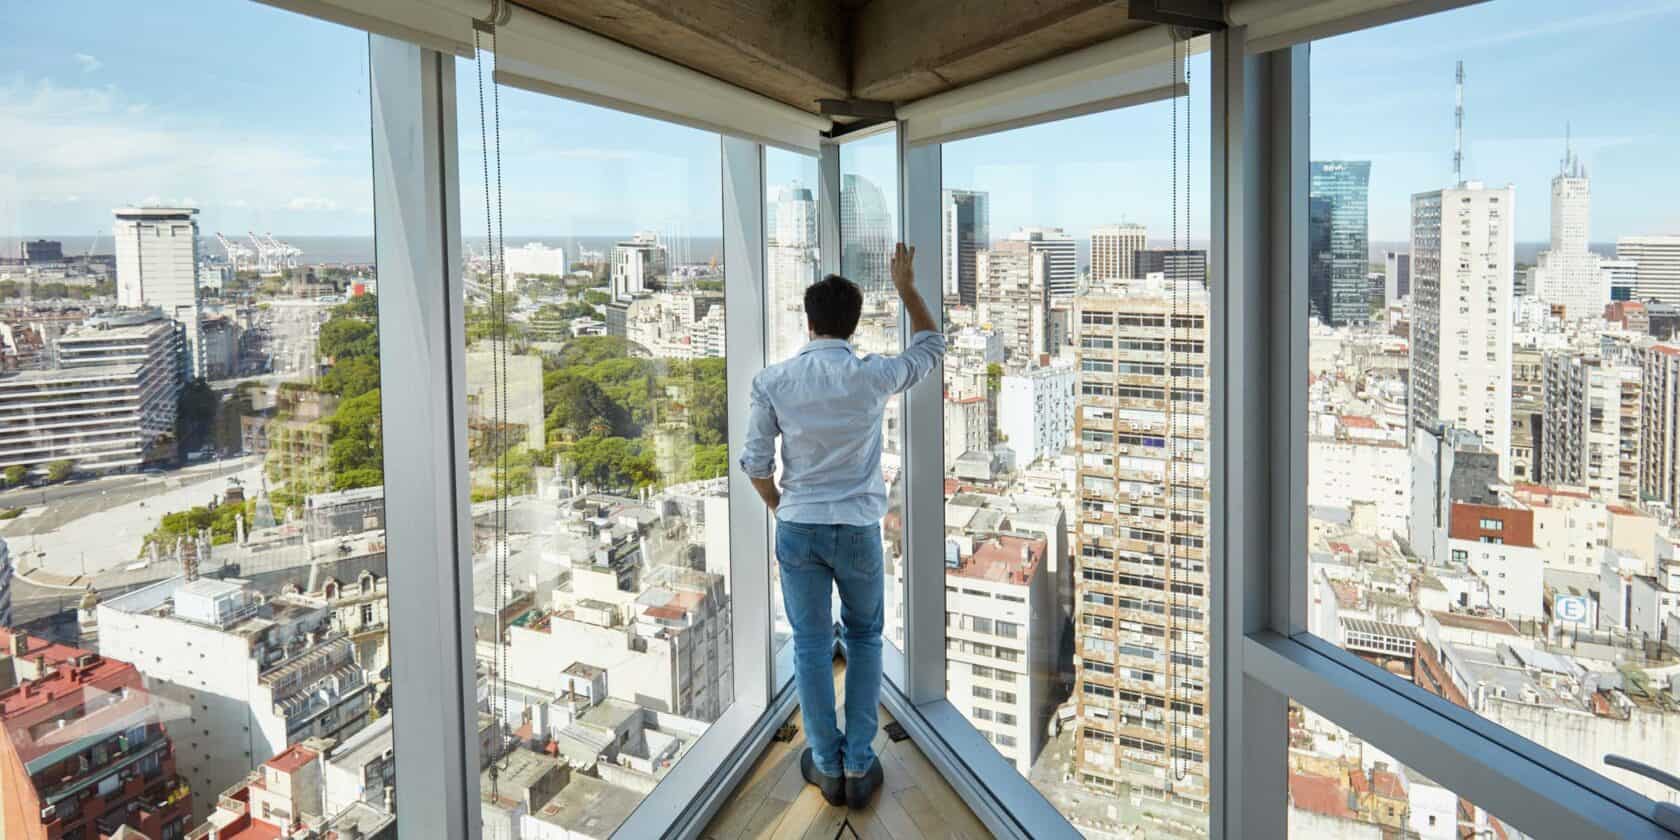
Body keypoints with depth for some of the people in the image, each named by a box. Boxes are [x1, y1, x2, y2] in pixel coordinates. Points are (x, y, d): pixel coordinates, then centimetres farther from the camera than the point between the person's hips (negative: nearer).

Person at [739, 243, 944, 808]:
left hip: (798, 529, 1)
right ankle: (859, 767, 19)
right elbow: (932, 346, 8)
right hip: (859, 529, 0)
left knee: (812, 646, 12)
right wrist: (906, 288, 16)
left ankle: (828, 767, 22)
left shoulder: (772, 381, -8)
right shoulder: (873, 376, -11)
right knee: (864, 640, 17)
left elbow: (756, 463, -4)